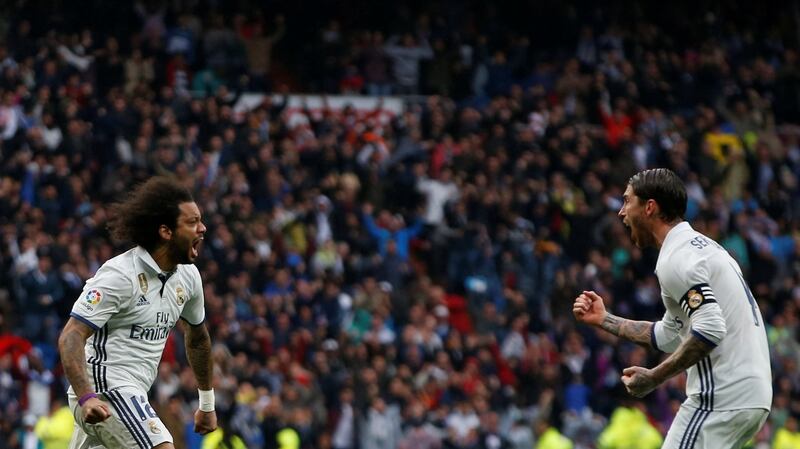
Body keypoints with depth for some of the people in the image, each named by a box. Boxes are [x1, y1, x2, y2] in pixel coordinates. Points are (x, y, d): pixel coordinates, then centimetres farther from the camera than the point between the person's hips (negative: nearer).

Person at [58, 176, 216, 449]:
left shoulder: (188, 276, 9)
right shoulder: (120, 275, -16)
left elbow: (197, 338, 26)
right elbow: (71, 337, -21)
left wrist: (207, 404, 31)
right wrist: (86, 397, -35)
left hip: (131, 395, 9)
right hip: (102, 390, -9)